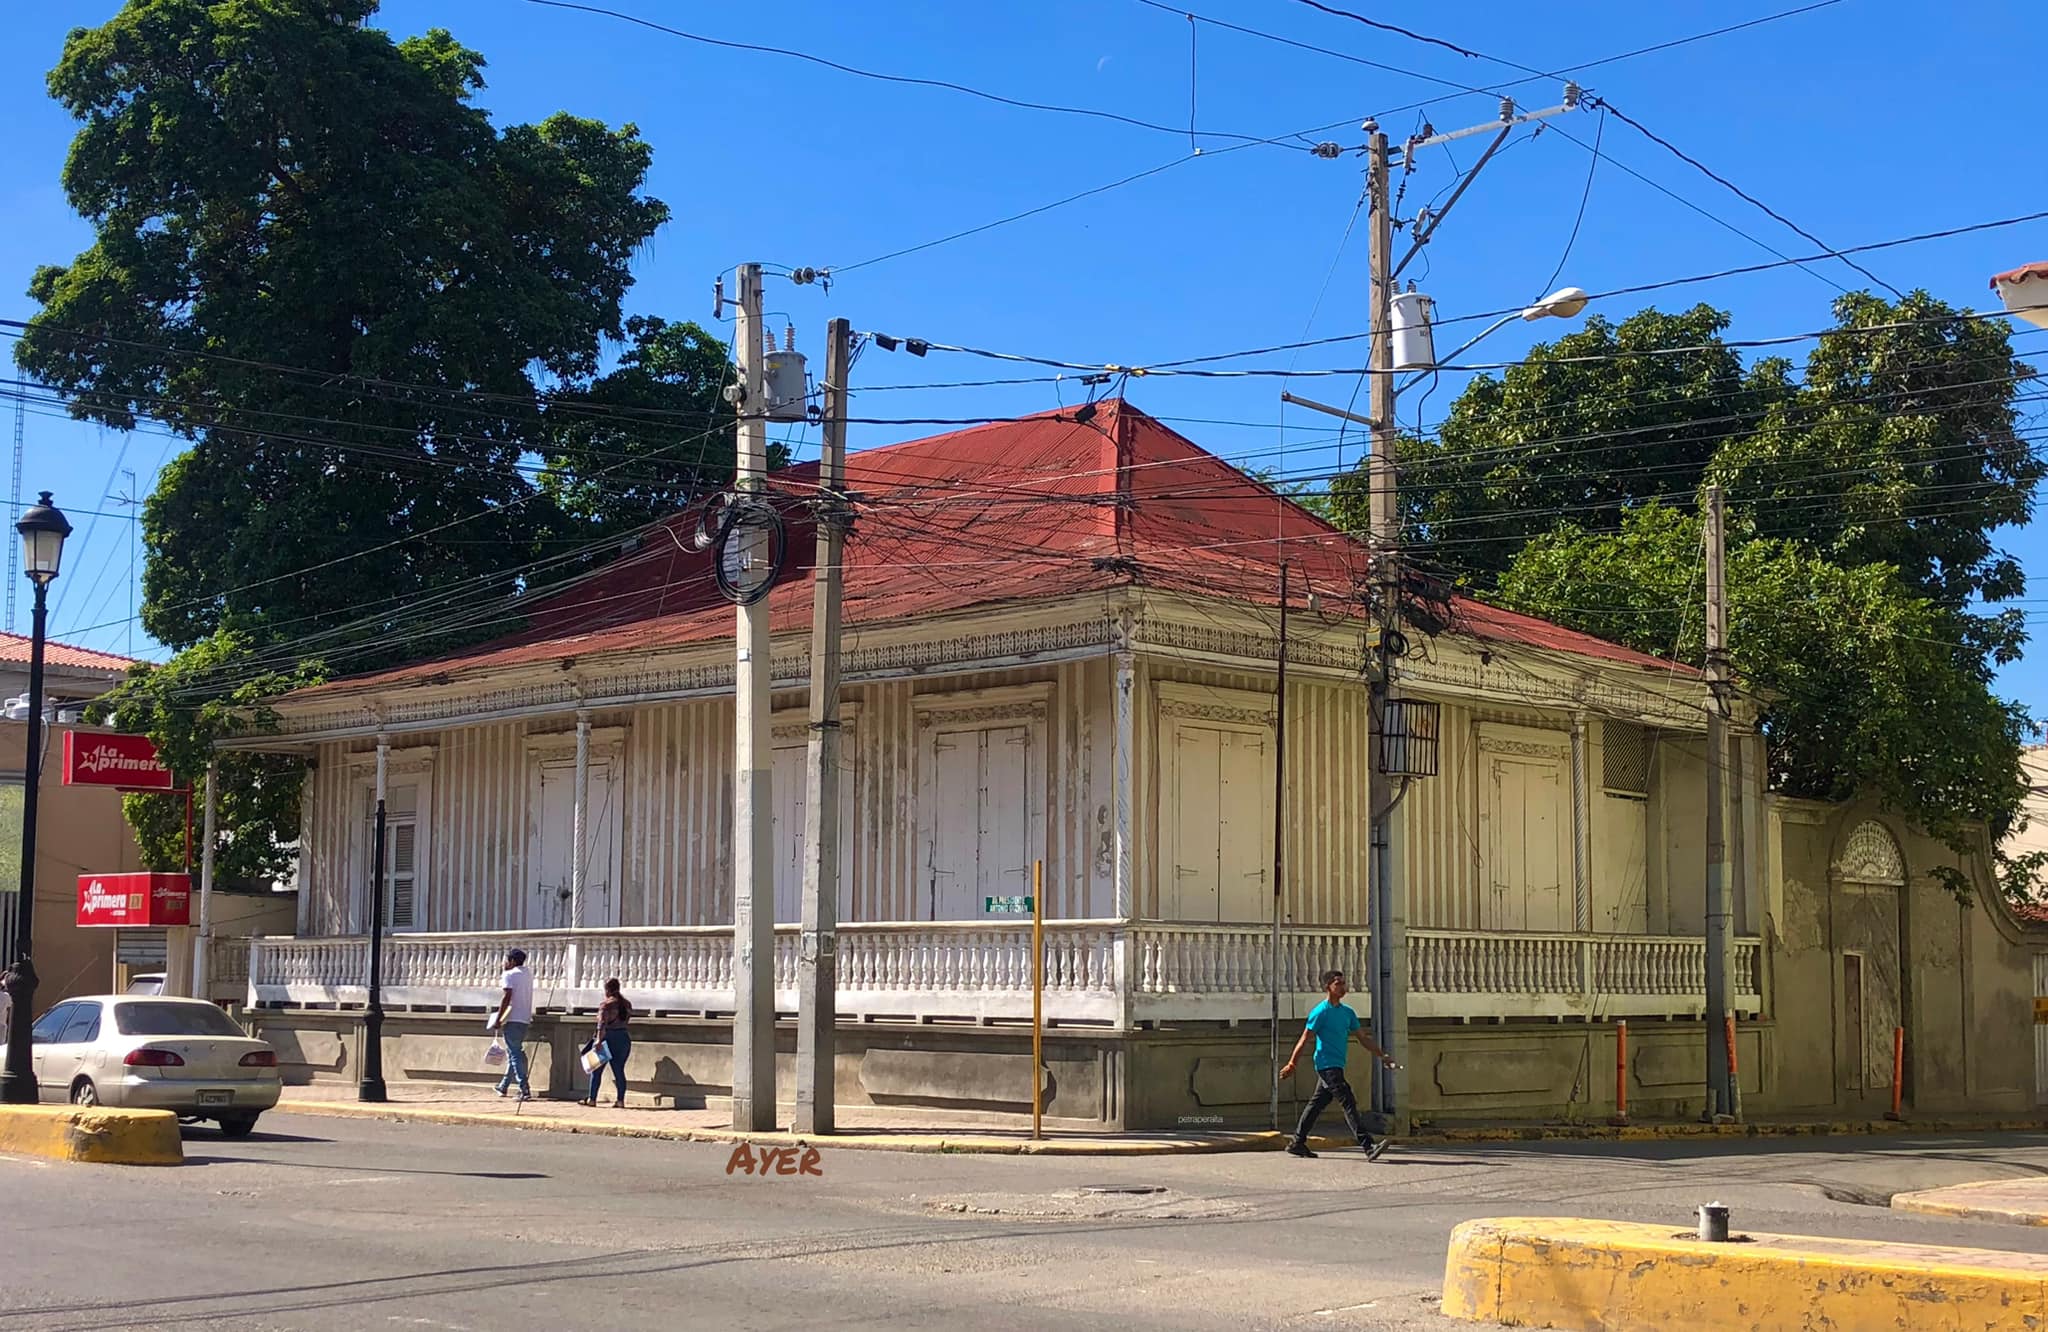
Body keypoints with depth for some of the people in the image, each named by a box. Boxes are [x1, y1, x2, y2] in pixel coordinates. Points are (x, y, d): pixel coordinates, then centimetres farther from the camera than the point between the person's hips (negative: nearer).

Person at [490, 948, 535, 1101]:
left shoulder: (510, 975, -8)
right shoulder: (528, 974, 15)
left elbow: (507, 998, -16)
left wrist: (498, 1020, -14)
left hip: (513, 1020, -8)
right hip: (525, 1020, 8)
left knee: (515, 1054, -8)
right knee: (513, 1052, 20)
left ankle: (525, 1090, -17)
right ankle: (504, 1086, 30)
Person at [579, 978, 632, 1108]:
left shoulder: (606, 1004, -9)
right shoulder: (627, 1004, 8)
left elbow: (602, 1023, -19)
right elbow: (627, 1020, 12)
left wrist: (599, 1039, -25)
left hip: (609, 1038, -5)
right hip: (624, 1037, 5)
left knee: (597, 1069, 6)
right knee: (619, 1070, 6)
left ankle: (592, 1099, 7)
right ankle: (621, 1100, 0)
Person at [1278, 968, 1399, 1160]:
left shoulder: (1347, 1012, 13)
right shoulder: (1320, 1012, -10)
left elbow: (1363, 1038, 16)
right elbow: (1304, 1040, -8)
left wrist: (1382, 1056, 10)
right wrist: (1291, 1064, -7)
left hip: (1336, 1067, 8)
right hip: (1327, 1065, -8)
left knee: (1316, 1105, 13)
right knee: (1348, 1103, -14)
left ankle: (1297, 1144, 21)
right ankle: (1368, 1146, -19)